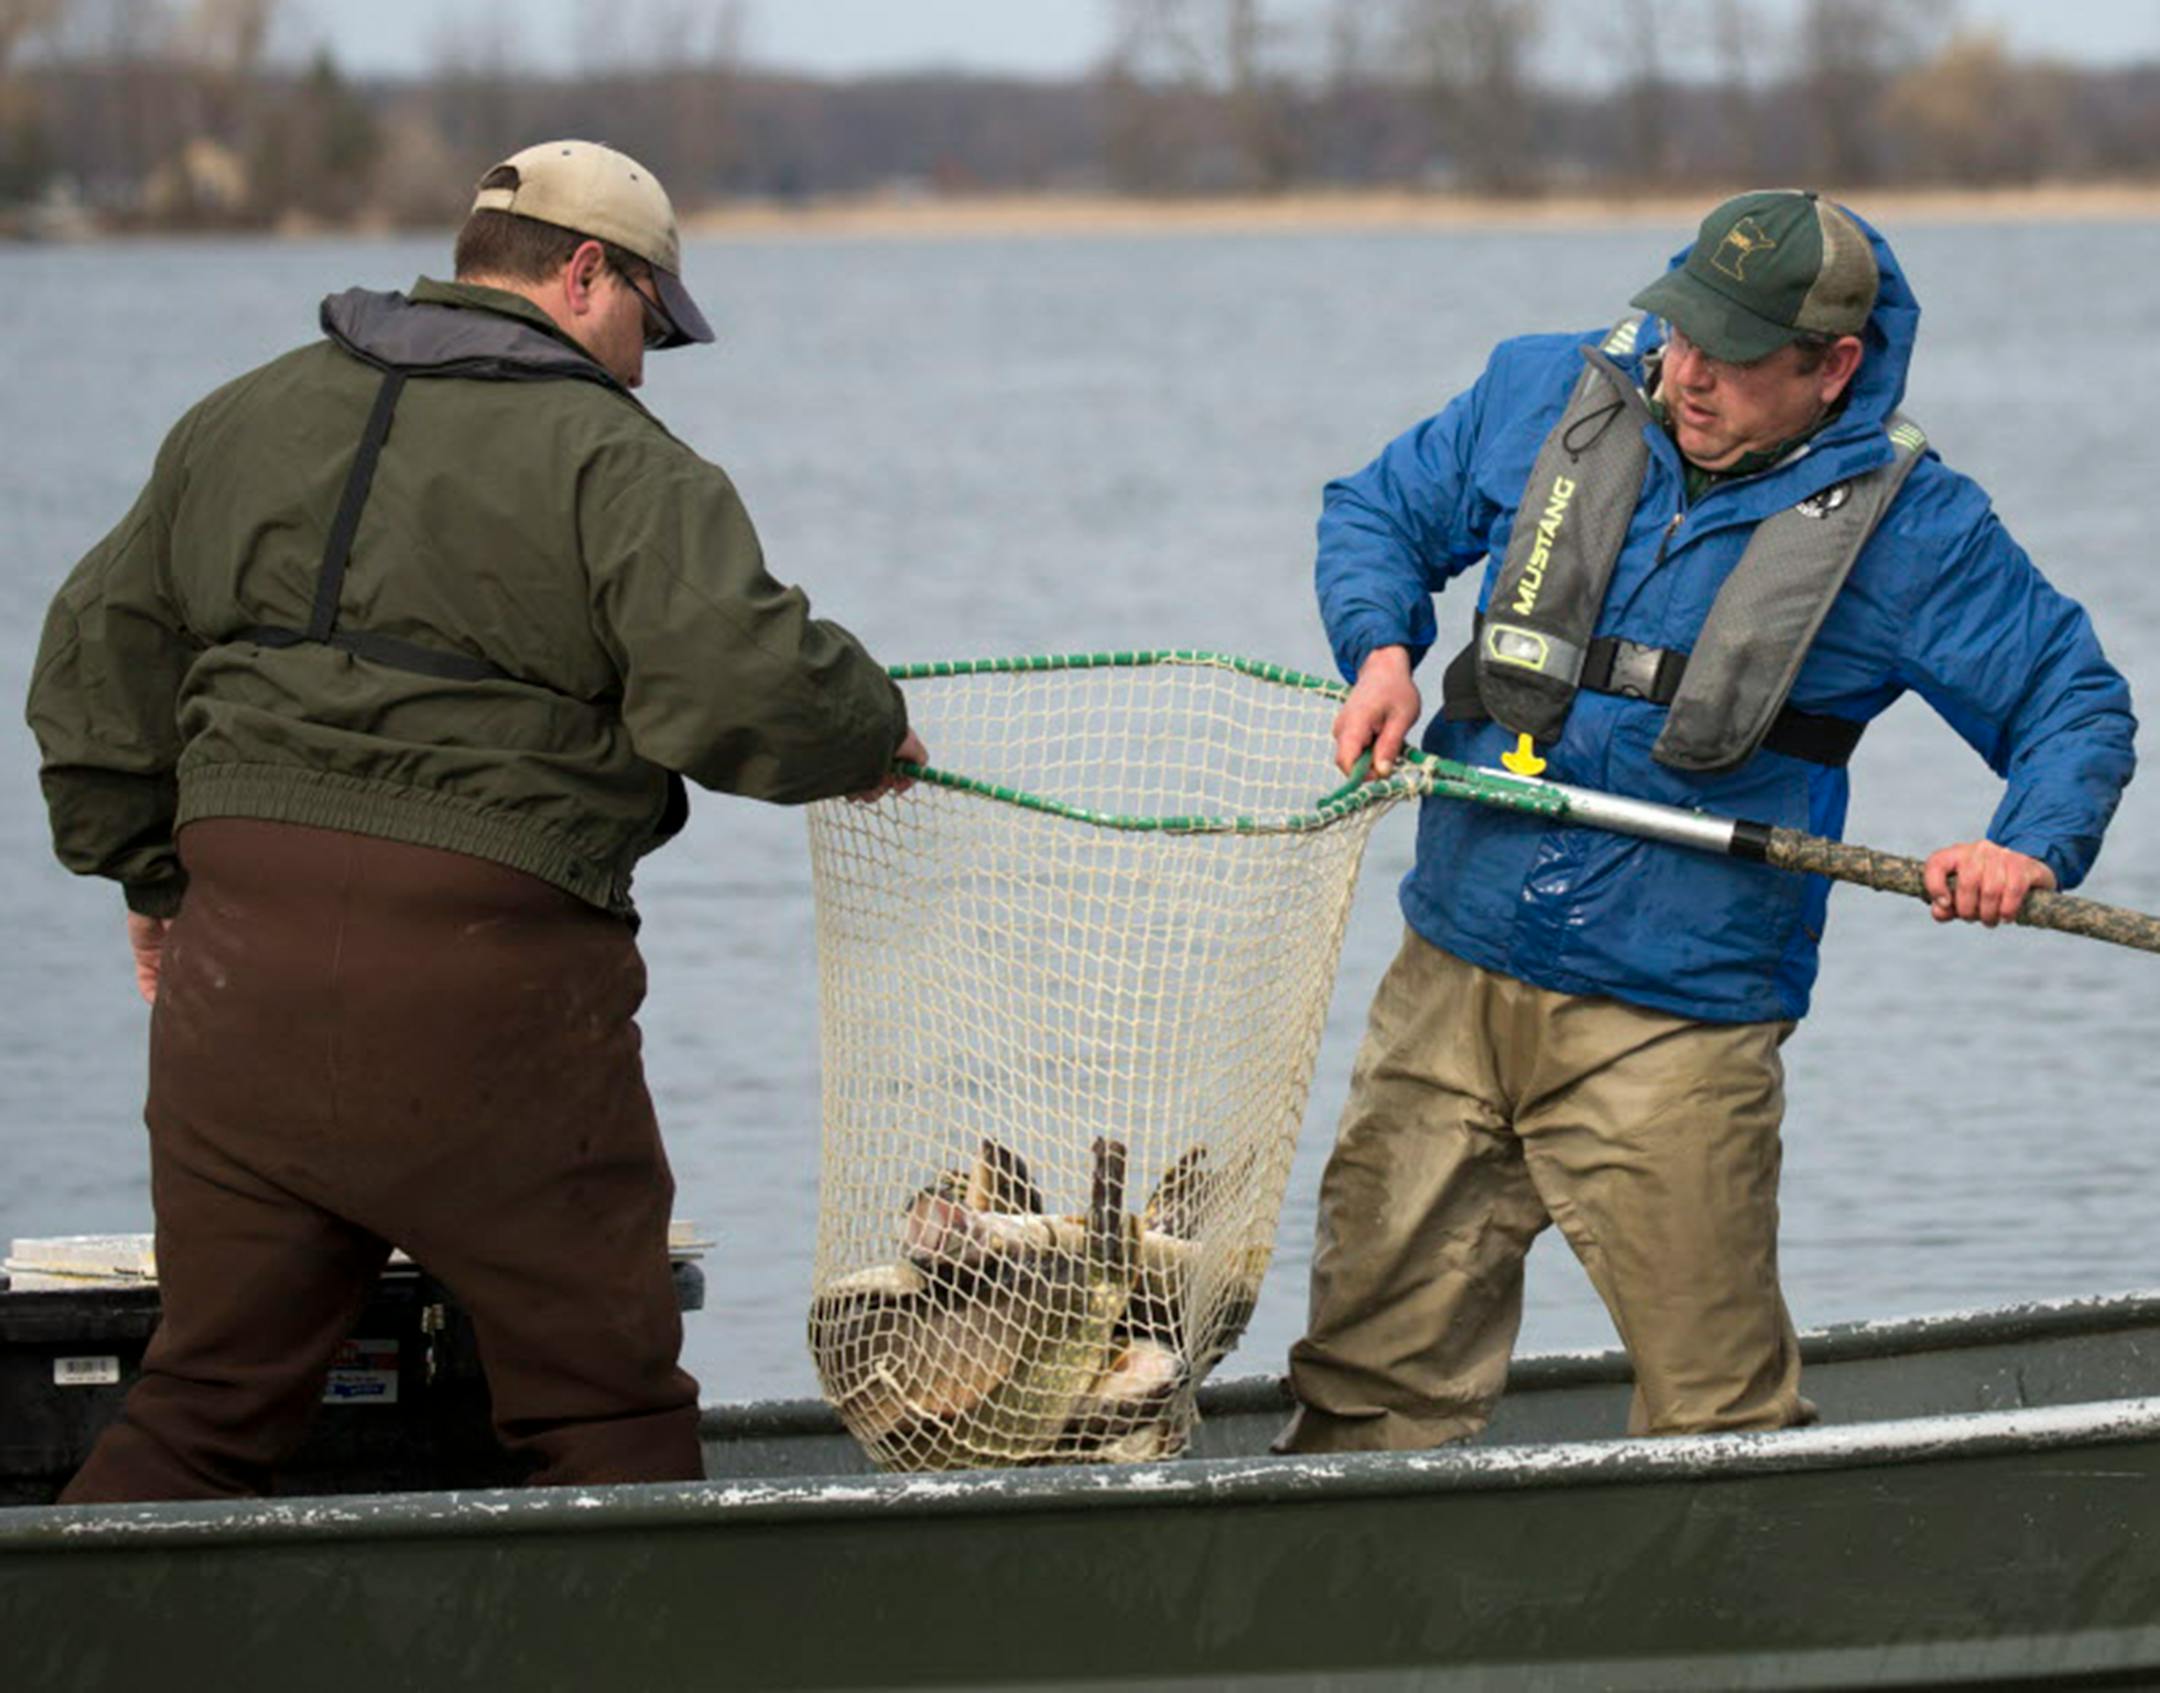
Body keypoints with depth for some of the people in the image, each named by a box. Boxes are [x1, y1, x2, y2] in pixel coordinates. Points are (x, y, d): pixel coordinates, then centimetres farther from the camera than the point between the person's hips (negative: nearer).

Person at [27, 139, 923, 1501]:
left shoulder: (240, 421, 16)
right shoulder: (616, 464, -4)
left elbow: (99, 661, 20)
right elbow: (739, 680, -17)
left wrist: (151, 876, 26)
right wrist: (872, 726, 2)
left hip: (240, 967, 5)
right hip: (491, 979, -5)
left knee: (210, 1402, 12)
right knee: (606, 1408, 7)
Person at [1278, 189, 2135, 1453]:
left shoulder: (1905, 524, -3)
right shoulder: (1547, 398, 5)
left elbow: (2079, 706, 4)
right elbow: (1377, 514, 20)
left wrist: (2032, 848, -16)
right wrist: (1382, 649, 0)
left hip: (1674, 1027, -3)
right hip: (1453, 979, 3)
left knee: (1716, 1417, -5)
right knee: (1375, 1365, 4)